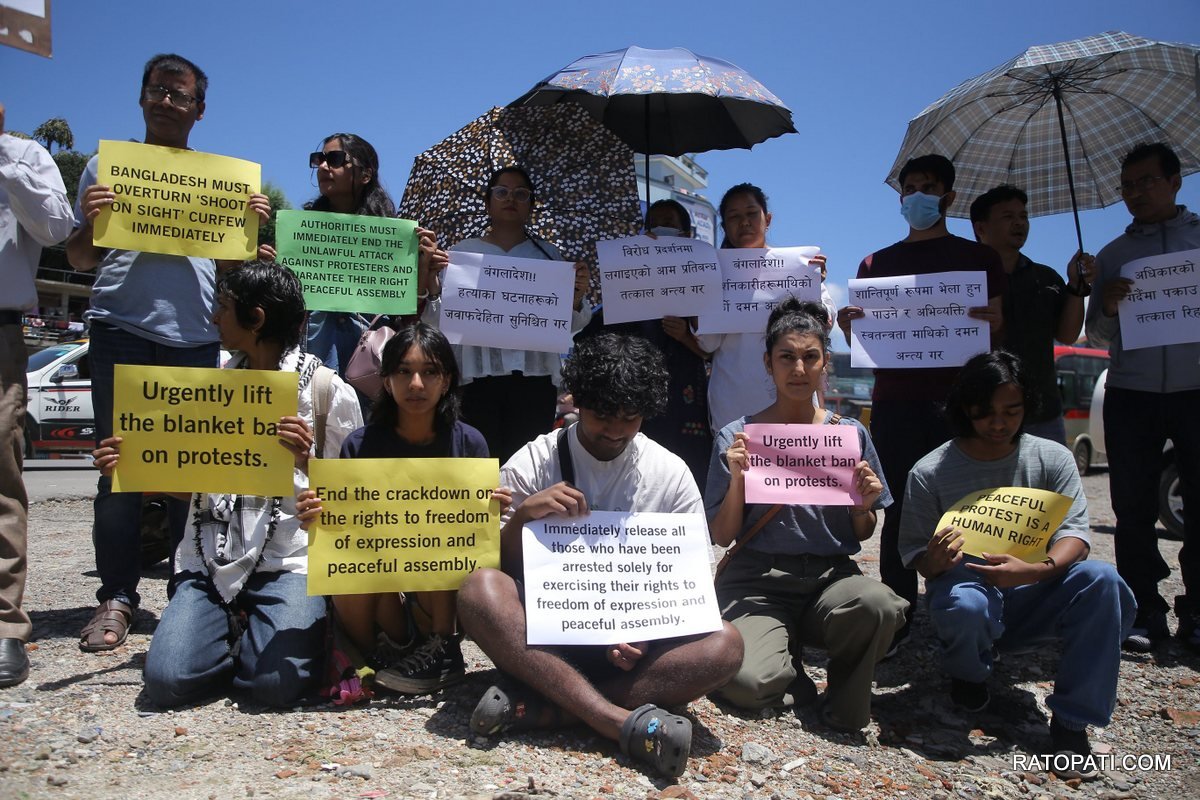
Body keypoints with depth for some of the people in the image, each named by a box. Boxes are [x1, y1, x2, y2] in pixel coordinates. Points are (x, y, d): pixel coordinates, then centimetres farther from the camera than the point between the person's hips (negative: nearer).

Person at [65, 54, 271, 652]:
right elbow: (80, 260, 12)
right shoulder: (107, 165, 15)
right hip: (121, 332, -1)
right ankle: (116, 597, 0)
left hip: (197, 337, 1)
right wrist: (89, 220, -9)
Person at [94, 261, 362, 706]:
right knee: (167, 680, -16)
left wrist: (307, 461, -22)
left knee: (278, 683, -23)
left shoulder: (324, 386, -2)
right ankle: (239, 632, 14)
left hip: (289, 561, -4)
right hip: (211, 559, 4)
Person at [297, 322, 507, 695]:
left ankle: (441, 650, -11)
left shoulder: (469, 443, -6)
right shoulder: (361, 444, -6)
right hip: (376, 595, 0)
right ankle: (385, 650, -3)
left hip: (447, 590, 0)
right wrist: (317, 520, -28)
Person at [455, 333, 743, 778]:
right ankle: (623, 721, -35)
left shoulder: (671, 474, 1)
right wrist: (523, 515, -21)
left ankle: (541, 709, -30)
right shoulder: (531, 464, -1)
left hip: (637, 640, 1)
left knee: (724, 646, -27)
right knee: (479, 589, -31)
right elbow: (496, 568, -1)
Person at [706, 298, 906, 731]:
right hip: (757, 580, -1)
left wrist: (863, 506, -10)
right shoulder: (737, 437, 0)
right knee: (748, 682, -29)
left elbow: (862, 535, 12)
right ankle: (793, 673, 10)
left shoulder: (850, 434, 7)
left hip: (830, 574, 2)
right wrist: (737, 481, -16)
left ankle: (845, 697, 0)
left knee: (879, 605, -34)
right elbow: (722, 537, 0)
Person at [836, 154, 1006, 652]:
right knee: (898, 511, 1)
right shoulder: (876, 264, 18)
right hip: (894, 402, 2)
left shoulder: (978, 257, 14)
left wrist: (992, 326, -14)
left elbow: (995, 333, 9)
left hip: (957, 401, -1)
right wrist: (848, 326, -6)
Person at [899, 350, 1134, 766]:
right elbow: (914, 554, -5)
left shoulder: (1052, 458, -1)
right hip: (966, 587, -2)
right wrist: (935, 561, -31)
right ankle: (968, 673, 2)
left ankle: (1073, 720, -16)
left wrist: (1037, 570, -31)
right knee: (966, 606, -38)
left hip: (1031, 596, 2)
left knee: (1101, 580, -28)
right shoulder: (929, 472, -6)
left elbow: (1073, 532, -8)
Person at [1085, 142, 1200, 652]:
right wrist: (1107, 308, -9)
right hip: (1130, 395, 2)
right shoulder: (1112, 255, 15)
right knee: (1133, 509, 1)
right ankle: (1145, 611, 8)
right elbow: (1096, 337, 12)